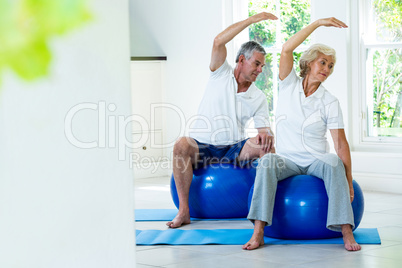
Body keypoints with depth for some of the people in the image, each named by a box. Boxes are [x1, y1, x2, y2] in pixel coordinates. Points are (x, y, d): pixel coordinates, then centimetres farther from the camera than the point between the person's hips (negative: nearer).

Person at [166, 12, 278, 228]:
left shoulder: (258, 98, 11)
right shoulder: (221, 75, 2)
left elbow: (264, 129, 5)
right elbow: (219, 41, -14)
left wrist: (266, 136, -22)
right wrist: (252, 20, -16)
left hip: (234, 150, 3)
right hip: (201, 147, -2)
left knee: (264, 145, -25)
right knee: (181, 145, -35)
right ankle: (183, 211, -31)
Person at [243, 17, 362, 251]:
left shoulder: (330, 102, 0)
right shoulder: (289, 85, 3)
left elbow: (341, 143, -5)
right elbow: (286, 50, -13)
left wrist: (348, 179, -16)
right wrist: (318, 23, -18)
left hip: (316, 161, 0)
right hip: (287, 160, 0)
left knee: (333, 162, -34)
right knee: (267, 161, -34)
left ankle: (346, 232, -40)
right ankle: (258, 232, -40)